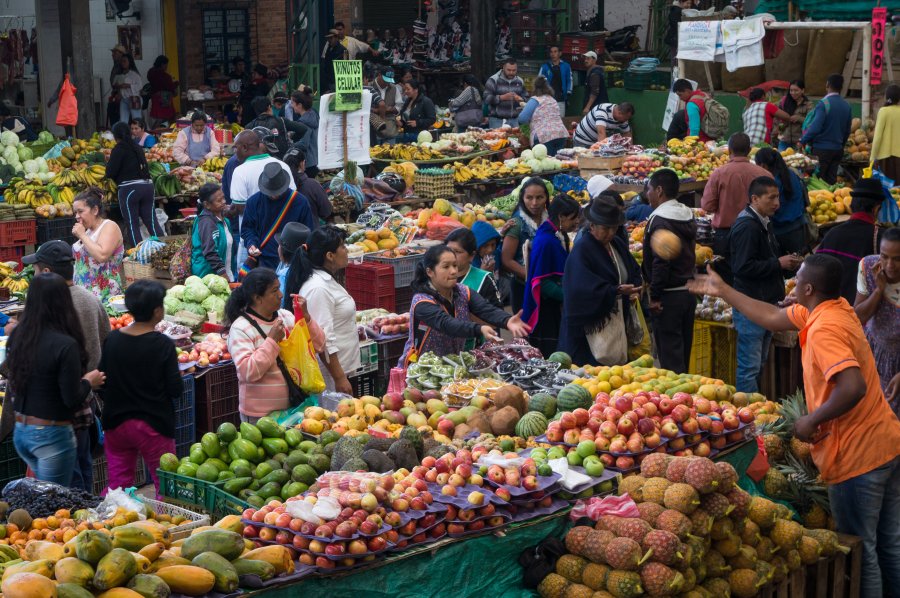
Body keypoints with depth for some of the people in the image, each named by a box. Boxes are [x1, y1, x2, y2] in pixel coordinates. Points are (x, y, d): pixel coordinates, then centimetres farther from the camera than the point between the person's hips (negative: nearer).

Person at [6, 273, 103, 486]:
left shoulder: (17, 336, -3)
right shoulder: (66, 345, -21)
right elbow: (72, 400, -18)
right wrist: (88, 382, 1)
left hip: (20, 431, 7)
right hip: (52, 435, -7)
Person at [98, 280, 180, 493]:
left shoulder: (112, 340, -2)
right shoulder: (163, 345, -14)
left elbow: (102, 387, 4)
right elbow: (175, 390, -12)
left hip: (116, 423, 4)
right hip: (153, 426, -4)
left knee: (118, 486, 12)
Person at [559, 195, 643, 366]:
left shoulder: (618, 244, 10)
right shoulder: (581, 250, -14)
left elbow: (635, 271, 19)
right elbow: (584, 289, -23)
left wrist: (634, 289, -2)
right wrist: (617, 291, -29)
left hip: (619, 319, 8)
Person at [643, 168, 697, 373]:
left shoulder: (659, 220, -18)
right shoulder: (688, 216, 11)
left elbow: (660, 262, -23)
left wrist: (655, 296, -18)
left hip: (669, 296, -9)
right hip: (688, 292, 9)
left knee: (669, 356, -5)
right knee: (683, 349, 18)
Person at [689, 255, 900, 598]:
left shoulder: (823, 329, -22)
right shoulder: (837, 309, 7)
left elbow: (853, 387, -34)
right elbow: (773, 318, 19)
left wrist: (811, 421, -20)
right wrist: (723, 292, 22)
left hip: (857, 456, -9)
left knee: (861, 553, 5)